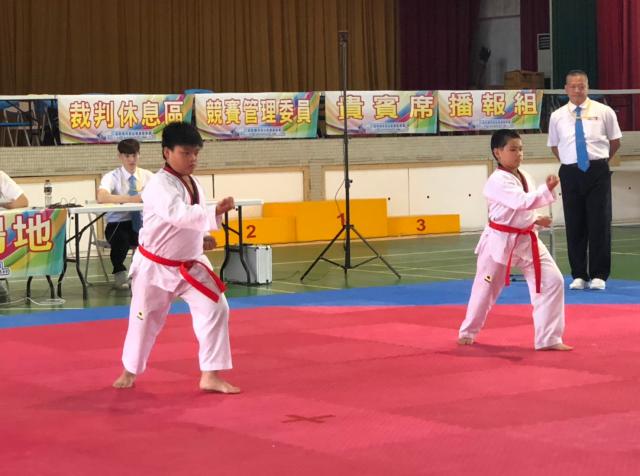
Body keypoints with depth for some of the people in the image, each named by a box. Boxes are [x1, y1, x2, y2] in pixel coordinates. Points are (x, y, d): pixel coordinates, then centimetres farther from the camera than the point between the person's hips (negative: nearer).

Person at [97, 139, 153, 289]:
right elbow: (101, 197, -25)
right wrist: (129, 199, -36)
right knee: (121, 238, -36)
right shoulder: (112, 177, -5)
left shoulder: (147, 175, 7)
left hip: (142, 223, 3)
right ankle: (119, 273, -7)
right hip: (118, 224, -3)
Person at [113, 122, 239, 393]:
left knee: (214, 309, -7)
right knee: (145, 318, 8)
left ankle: (210, 376, 0)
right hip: (156, 267, -6)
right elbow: (179, 215, -40)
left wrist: (202, 238, -1)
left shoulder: (193, 184, 4)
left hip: (190, 266, 6)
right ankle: (130, 371, 32)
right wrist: (215, 213, -48)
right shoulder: (159, 186, -22)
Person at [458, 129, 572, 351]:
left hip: (527, 240, 6)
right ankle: (467, 332, 32)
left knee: (552, 281, -6)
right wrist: (547, 189, -32)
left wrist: (536, 220, 2)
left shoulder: (524, 177, 7)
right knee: (486, 288, 8)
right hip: (500, 241, -6)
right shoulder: (497, 181, -18)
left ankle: (548, 338, 0)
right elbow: (521, 202, -30)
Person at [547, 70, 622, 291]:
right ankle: (579, 275, 14)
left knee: (599, 224, 0)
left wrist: (600, 161, 12)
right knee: (574, 226, 4)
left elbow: (615, 142, 10)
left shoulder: (603, 112, 0)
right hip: (570, 174, 2)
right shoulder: (557, 116, 5)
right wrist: (569, 165, 11)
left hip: (598, 172, -1)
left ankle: (598, 275, 8)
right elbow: (554, 146, 17)